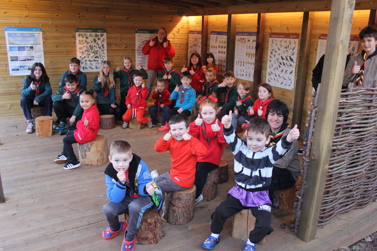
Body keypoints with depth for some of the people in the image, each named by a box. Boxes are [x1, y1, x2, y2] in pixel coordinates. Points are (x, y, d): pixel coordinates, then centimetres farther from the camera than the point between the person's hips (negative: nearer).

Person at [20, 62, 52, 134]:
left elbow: (49, 91, -23)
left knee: (48, 98, -27)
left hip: (40, 100, 1)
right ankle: (29, 122, -30)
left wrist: (38, 98, -36)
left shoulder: (45, 79, -10)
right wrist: (30, 89, -46)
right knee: (23, 100, -30)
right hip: (30, 101, 0)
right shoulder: (27, 79, -14)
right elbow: (22, 93, -24)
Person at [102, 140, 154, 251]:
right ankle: (116, 228, 20)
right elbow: (115, 199, -21)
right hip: (125, 199, 4)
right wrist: (120, 183, -37)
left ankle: (130, 237, -6)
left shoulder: (140, 166, -27)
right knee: (107, 209, -17)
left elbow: (144, 189, -21)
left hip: (144, 197, -4)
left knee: (134, 206, -34)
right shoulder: (110, 172, -17)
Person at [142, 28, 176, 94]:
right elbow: (144, 52, 7)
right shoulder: (151, 41, 10)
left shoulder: (168, 43, 8)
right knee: (149, 84, -7)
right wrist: (149, 45, -8)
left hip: (163, 68, 0)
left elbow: (172, 54, -1)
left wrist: (166, 47, -13)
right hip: (152, 67, 0)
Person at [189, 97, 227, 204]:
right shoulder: (199, 124, 3)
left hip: (212, 158, -3)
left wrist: (219, 131, -29)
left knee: (200, 170, -25)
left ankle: (196, 196, -7)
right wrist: (194, 125, -24)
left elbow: (225, 143, -14)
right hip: (198, 156, 3)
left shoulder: (219, 125, -4)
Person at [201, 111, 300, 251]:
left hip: (260, 196, -2)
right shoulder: (240, 149, -4)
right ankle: (214, 235, 21)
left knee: (264, 224, -17)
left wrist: (289, 139, -52)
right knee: (220, 211, -8)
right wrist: (227, 126, -43)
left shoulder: (269, 154, -10)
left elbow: (281, 148, -29)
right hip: (239, 192, 2)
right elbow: (231, 138, -21)